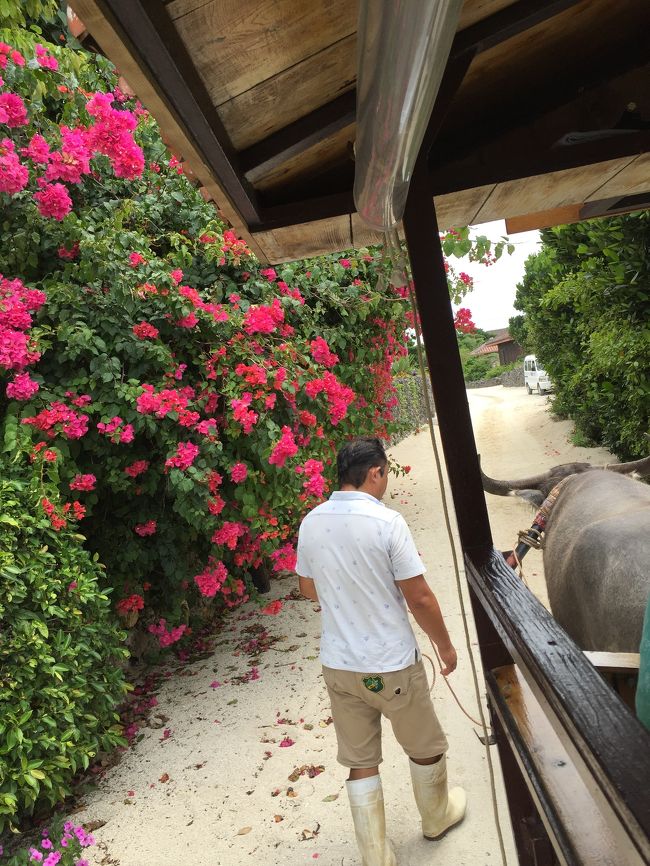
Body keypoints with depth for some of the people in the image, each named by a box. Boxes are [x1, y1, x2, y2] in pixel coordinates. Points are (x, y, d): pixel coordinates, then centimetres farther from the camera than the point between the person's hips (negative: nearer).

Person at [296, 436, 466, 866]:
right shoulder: (387, 522, -21)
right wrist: (446, 645, -1)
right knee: (426, 747, 23)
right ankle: (436, 817, 47)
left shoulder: (311, 522, -5)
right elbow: (419, 598, -16)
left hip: (338, 666, 4)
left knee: (361, 762, 18)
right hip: (392, 666, -4)